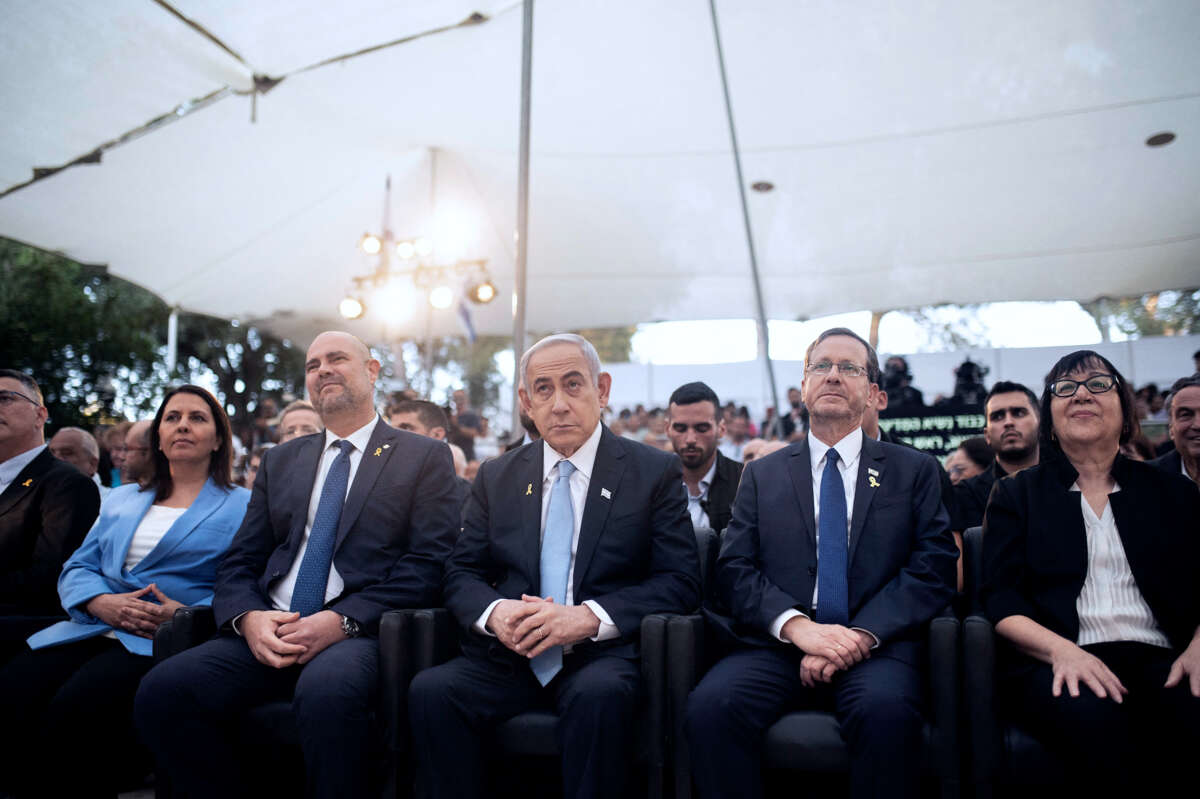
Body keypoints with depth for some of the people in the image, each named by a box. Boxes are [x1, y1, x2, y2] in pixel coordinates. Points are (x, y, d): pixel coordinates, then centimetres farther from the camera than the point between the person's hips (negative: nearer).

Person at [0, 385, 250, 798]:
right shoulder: (121, 500, 25)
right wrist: (101, 603, -5)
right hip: (93, 630, 5)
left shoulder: (243, 506, 8)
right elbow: (77, 568, 17)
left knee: (74, 710, -31)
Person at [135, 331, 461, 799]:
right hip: (269, 632, 5)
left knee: (326, 690, -37)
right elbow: (238, 563, 15)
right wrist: (248, 617, -9)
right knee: (161, 690, -20)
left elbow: (428, 564, -4)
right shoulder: (279, 462, 21)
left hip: (362, 632, -4)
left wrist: (343, 620, -17)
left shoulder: (424, 457, 6)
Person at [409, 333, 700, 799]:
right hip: (509, 655, 3)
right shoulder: (496, 477, 14)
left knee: (601, 694, -35)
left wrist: (588, 617, -17)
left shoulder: (655, 472, 4)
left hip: (602, 653, -2)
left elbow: (680, 581, -3)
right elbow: (462, 572, 12)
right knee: (430, 690, -25)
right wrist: (495, 612, -12)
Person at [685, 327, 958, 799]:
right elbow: (734, 569, 5)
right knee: (709, 706, -29)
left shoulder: (913, 471, 14)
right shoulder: (762, 474, 16)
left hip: (875, 644, 0)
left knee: (886, 709, -35)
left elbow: (933, 568, 2)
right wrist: (797, 626, -14)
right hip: (778, 642, 1)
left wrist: (863, 635, -13)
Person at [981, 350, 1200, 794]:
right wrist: (1060, 649, -16)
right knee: (1095, 723, -37)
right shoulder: (1016, 495, 15)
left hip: (1160, 660, 2)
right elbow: (999, 597, 4)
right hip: (1055, 664, -2)